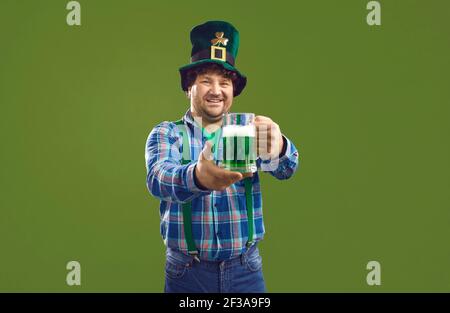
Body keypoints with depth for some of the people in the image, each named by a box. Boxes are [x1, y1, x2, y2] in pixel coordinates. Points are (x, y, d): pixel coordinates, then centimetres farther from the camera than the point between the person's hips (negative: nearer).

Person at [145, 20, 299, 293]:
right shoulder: (166, 134, -1)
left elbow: (285, 169, -15)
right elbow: (158, 178, -21)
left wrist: (279, 147, -39)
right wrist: (197, 177, -44)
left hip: (246, 271, 2)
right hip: (187, 273, -1)